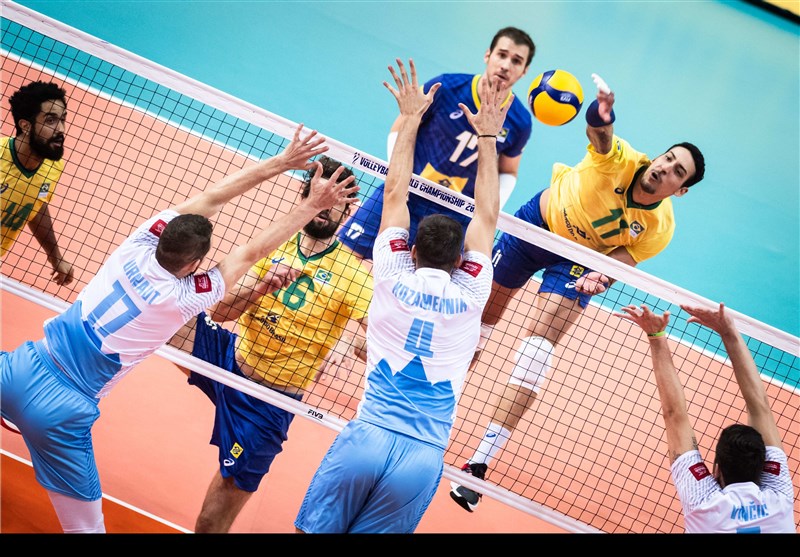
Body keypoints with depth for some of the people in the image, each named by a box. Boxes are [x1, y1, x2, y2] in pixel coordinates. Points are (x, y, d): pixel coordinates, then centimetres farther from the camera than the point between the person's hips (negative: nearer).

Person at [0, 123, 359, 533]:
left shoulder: (137, 247, -6)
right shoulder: (184, 299, -14)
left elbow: (209, 198, 1)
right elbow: (252, 251, -4)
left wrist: (280, 162, 3)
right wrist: (314, 205, 4)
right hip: (60, 412, -3)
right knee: (86, 524, 8)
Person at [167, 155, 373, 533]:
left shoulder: (355, 272, -9)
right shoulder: (274, 245, 3)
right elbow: (220, 312, -2)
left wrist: (350, 342, -41)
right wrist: (261, 285, -21)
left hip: (267, 402, -4)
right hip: (227, 357, 4)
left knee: (213, 521, 0)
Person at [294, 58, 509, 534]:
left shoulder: (394, 278, 5)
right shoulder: (470, 296, 6)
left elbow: (395, 195, 16)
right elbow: (487, 216, 19)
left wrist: (410, 119, 25)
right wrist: (488, 138, 25)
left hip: (367, 437, 0)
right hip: (424, 457, 1)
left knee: (312, 531, 6)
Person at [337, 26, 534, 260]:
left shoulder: (520, 122, -8)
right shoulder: (445, 87, -13)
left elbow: (507, 173, 10)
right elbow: (399, 130, 0)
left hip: (455, 215, 1)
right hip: (403, 194, -1)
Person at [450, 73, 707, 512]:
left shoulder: (658, 229, -23)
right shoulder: (621, 160, -29)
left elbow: (618, 261, -17)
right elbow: (599, 132, -49)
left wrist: (597, 277, -40)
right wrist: (602, 114, -74)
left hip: (580, 258, -1)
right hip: (540, 220, 1)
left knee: (540, 338, -19)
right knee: (483, 310, 10)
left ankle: (480, 462, -22)